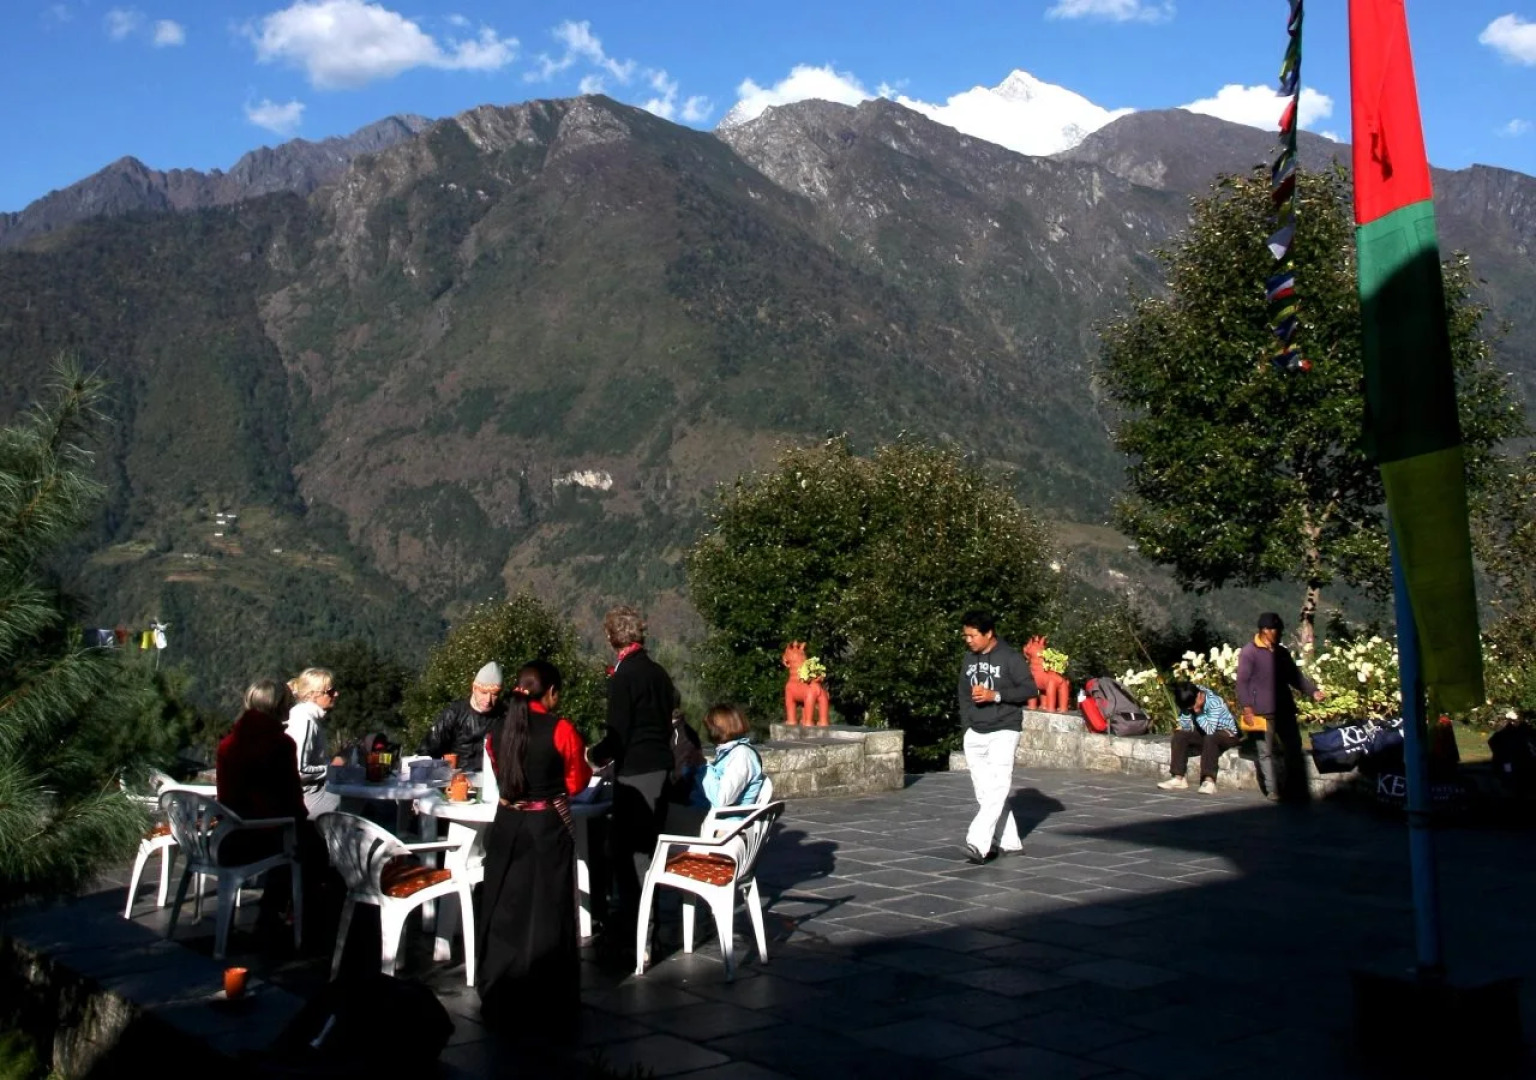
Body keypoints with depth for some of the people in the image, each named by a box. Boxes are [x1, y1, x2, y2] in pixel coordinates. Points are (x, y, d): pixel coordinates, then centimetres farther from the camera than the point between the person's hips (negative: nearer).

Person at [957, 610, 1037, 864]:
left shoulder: (1010, 657, -8)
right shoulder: (969, 658, 9)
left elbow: (1031, 689, -11)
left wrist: (995, 695, -18)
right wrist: (967, 725, 8)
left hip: (1003, 732, -6)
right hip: (974, 735, 6)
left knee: (997, 789, -14)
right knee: (984, 792, 5)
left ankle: (978, 843, -20)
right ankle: (1009, 842, 14)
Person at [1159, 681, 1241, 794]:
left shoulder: (1214, 701, -27)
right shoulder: (1190, 702, -8)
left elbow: (1209, 730, -32)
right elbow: (1186, 728, -8)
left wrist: (1198, 712, -35)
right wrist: (1186, 711, -23)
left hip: (1227, 734, -7)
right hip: (1205, 734, 7)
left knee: (1209, 738, -37)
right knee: (1179, 735, -13)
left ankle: (1209, 780, -43)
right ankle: (1178, 778, -17)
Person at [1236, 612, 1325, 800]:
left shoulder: (1282, 652, 14)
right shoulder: (1249, 652, -5)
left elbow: (1296, 676, 18)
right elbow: (1242, 682, -9)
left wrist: (1313, 691, 2)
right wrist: (1246, 708, -17)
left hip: (1284, 710, 6)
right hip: (1262, 713, -6)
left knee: (1293, 748, 9)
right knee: (1266, 752, 0)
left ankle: (1296, 789, 19)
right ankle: (1272, 790, 6)